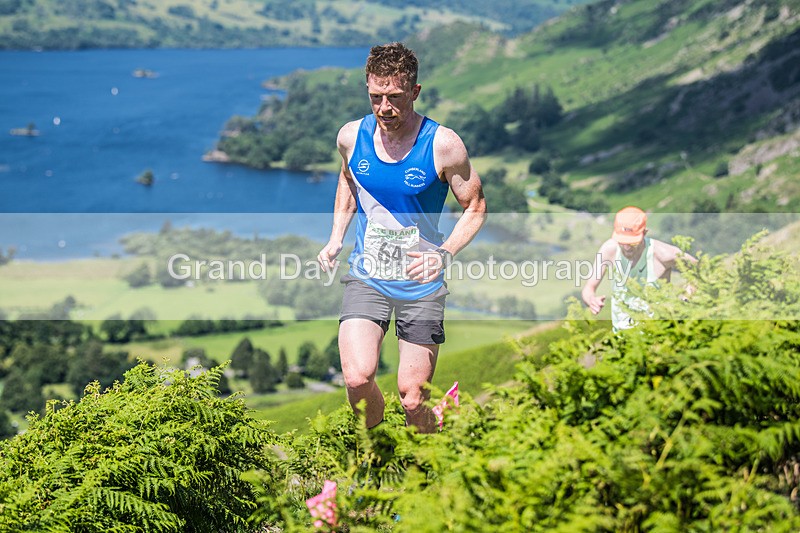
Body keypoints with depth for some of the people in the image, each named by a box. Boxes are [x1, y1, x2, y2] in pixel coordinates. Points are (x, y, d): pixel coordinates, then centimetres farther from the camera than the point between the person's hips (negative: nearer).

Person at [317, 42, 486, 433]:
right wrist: (335, 239, 9)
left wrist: (445, 253, -19)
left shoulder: (443, 144, -12)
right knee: (357, 378, -18)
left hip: (421, 283, -2)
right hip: (366, 278, 2)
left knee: (413, 396, 0)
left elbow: (475, 207, -2)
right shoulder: (352, 136, -2)